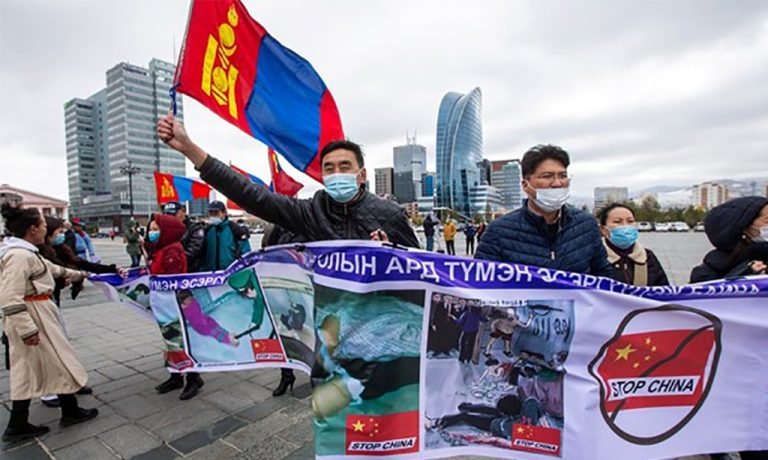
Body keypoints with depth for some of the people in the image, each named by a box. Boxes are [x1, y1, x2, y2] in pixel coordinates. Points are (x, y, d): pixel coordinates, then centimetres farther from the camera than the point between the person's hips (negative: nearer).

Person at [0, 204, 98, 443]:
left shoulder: (26, 251, 9)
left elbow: (49, 267, 29)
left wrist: (77, 274, 43)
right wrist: (27, 329, -26)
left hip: (37, 314, 10)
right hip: (32, 317, -10)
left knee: (29, 370, 16)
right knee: (59, 363, 5)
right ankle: (71, 412, 22)